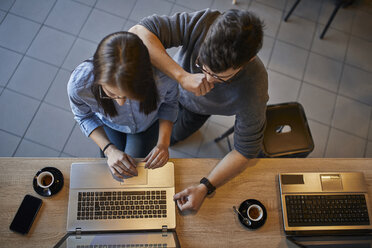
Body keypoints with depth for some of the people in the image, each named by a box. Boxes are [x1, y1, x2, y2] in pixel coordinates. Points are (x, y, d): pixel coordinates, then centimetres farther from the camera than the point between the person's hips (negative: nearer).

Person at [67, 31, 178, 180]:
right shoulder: (78, 84, -42)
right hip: (109, 125, 1)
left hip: (149, 124, 0)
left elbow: (169, 103, -16)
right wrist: (109, 150, -28)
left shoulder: (163, 78, -44)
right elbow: (84, 117, -16)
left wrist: (163, 143, -27)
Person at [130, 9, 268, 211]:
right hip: (173, 80, 1)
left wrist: (205, 188, -40)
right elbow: (138, 32, -48)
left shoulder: (253, 92, -44)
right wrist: (183, 77, -55)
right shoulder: (202, 23, -45)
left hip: (198, 108, 0)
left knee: (173, 136, 25)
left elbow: (245, 151, -32)